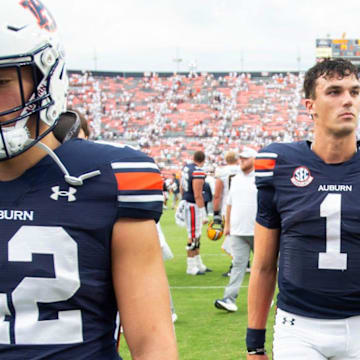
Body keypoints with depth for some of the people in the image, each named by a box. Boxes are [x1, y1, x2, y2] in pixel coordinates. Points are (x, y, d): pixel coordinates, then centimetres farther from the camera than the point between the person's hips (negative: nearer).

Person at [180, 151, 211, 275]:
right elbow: (198, 195, -20)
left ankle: (199, 264, 25)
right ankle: (191, 267, 5)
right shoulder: (198, 172, -19)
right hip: (194, 206, -9)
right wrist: (204, 214, -16)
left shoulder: (185, 168, 8)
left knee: (196, 236, 17)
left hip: (187, 203, 9)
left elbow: (181, 188, 19)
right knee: (193, 237, -1)